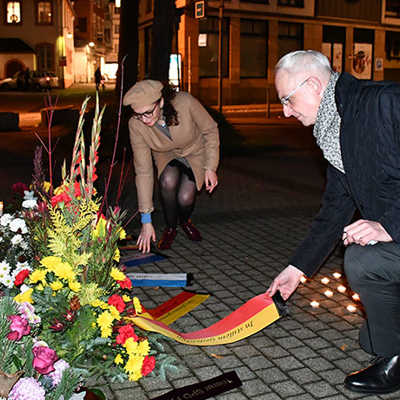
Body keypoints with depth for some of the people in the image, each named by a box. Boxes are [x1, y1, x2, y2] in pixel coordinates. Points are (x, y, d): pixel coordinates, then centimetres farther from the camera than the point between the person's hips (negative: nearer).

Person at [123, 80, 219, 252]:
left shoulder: (185, 102, -34)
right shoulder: (136, 125, -27)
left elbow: (210, 130, -14)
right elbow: (143, 171, -23)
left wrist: (211, 168, -17)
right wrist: (146, 220, -23)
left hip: (196, 153, -1)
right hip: (166, 157, 1)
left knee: (185, 198, -23)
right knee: (168, 180, -32)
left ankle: (185, 221, 15)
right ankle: (170, 228, -4)